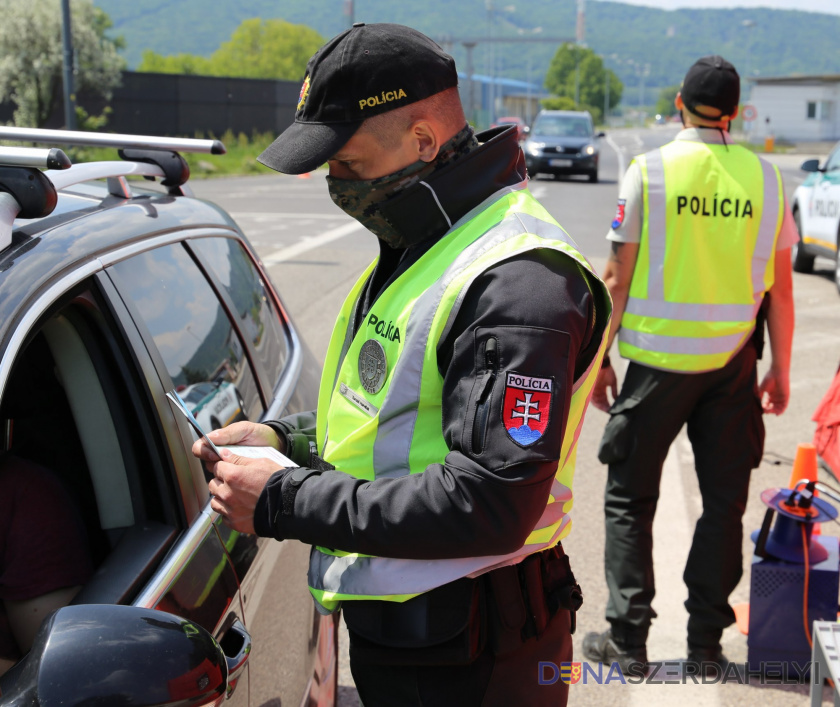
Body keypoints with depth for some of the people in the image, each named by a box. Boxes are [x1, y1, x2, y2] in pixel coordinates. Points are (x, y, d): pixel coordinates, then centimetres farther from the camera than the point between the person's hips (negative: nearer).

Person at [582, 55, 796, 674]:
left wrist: (599, 359, 2)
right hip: (732, 363, 3)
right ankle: (706, 640, 19)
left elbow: (618, 280, -6)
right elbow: (780, 290, 4)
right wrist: (781, 371, 12)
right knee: (724, 501, 13)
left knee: (630, 500, 10)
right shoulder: (765, 179, 2)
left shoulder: (648, 172, -5)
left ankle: (628, 639, 12)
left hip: (657, 359, -2)